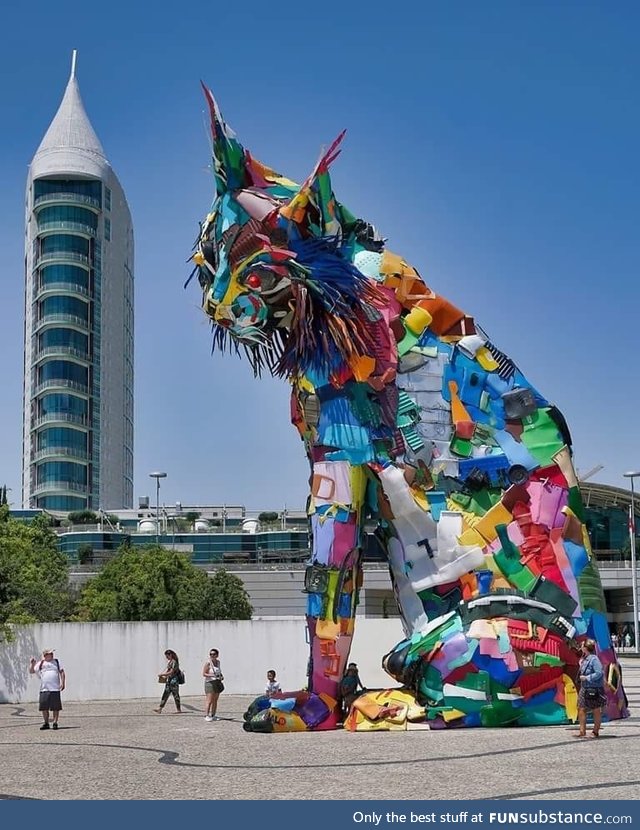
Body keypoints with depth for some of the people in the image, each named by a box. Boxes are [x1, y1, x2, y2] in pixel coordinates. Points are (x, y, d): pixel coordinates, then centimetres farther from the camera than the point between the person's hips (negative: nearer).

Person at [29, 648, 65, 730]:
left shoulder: (56, 662, 13)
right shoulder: (39, 664, 11)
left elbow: (62, 672, 12)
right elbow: (31, 671, 11)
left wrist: (63, 683, 2)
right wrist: (31, 663, -3)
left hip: (55, 689, 0)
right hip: (44, 689, 0)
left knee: (56, 707, -3)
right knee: (44, 707, 0)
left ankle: (55, 723, 6)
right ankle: (46, 723, 12)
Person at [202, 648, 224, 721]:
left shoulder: (218, 662, 9)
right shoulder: (208, 663, -11)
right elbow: (204, 674, -13)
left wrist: (221, 676, 6)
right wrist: (213, 675, -23)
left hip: (217, 683, 7)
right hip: (210, 682, -7)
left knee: (215, 700, 8)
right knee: (209, 700, -11)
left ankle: (213, 715, 13)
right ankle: (206, 715, -8)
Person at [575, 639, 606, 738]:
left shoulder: (594, 659, -18)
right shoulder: (584, 659, 9)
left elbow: (599, 673, -23)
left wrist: (586, 678, -20)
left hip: (594, 689, -9)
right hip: (584, 688, 9)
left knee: (596, 711, 5)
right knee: (581, 709, 7)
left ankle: (595, 732, 14)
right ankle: (582, 731, 15)